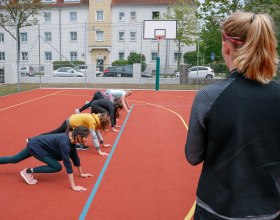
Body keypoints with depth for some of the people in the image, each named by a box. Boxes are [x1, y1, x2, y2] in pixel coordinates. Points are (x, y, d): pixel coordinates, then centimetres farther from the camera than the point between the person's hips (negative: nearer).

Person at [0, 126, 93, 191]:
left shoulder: (71, 140, -9)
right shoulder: (64, 142, -34)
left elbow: (75, 157, 4)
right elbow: (67, 163, -37)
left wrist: (81, 173, 11)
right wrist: (73, 186, -35)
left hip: (34, 145, 9)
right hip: (35, 145, -9)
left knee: (13, 160, 24)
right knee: (57, 167, -14)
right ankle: (28, 171, -1)